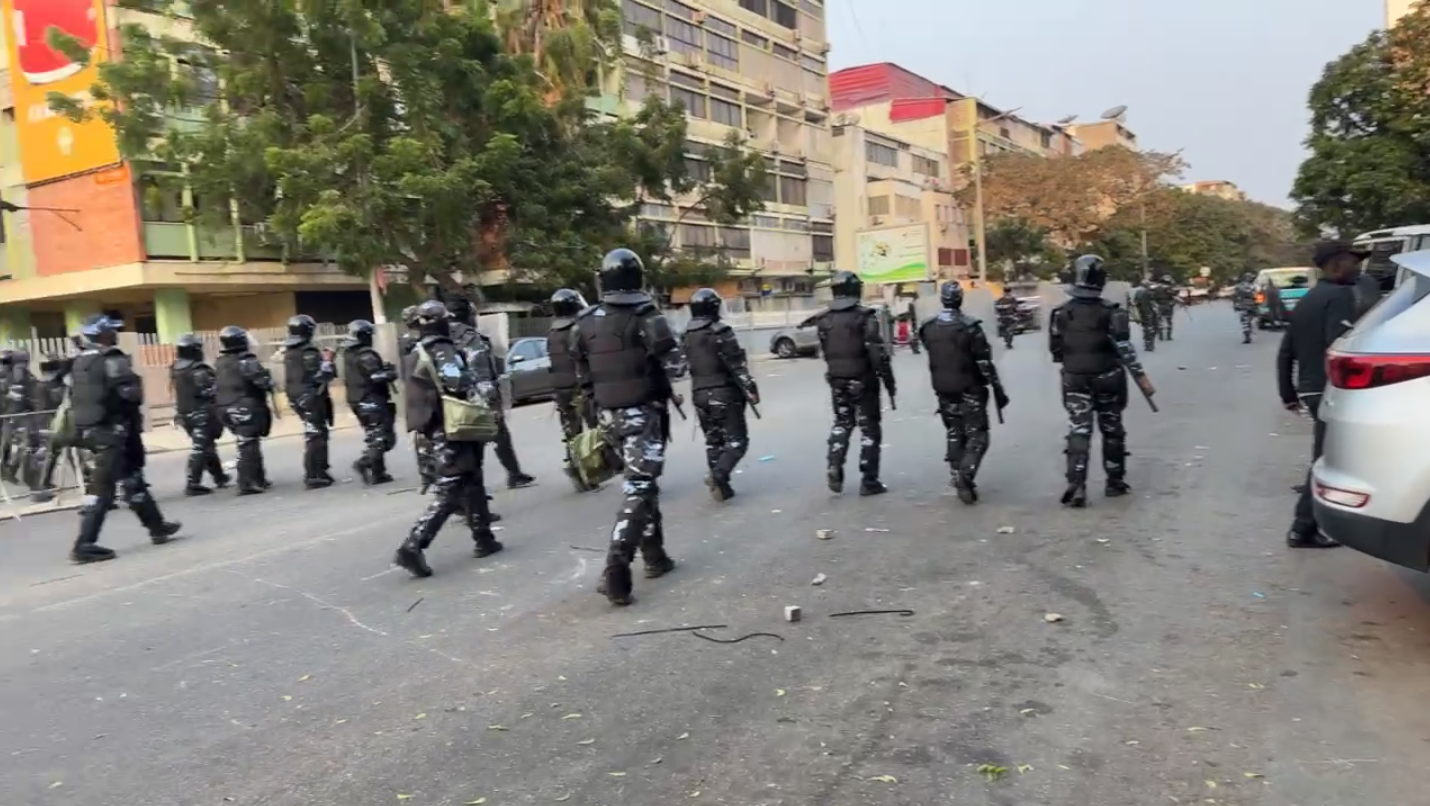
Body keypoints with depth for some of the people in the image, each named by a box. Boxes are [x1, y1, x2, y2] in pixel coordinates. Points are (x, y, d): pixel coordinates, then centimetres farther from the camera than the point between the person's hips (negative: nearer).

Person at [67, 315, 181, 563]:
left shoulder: (81, 361, 14)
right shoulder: (111, 359, -15)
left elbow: (82, 395, 16)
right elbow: (130, 391, -22)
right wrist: (135, 404, -2)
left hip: (90, 428, 10)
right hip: (111, 429, -10)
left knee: (132, 477, 18)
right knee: (103, 487, -8)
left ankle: (156, 526, 28)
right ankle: (84, 545, -8)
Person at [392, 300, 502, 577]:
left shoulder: (419, 354, 15)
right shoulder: (443, 352, -14)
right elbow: (458, 383, -27)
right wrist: (485, 389, -11)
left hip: (435, 430, 10)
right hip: (450, 430, -9)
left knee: (471, 484, 18)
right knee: (448, 492, -9)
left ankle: (483, 539, 25)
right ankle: (412, 547, -16)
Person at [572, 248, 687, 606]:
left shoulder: (587, 321, 7)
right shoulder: (645, 315, -11)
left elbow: (583, 375, 11)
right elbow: (676, 365, -15)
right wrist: (666, 383, 7)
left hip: (614, 413, 6)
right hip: (645, 410, -6)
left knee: (642, 482, 19)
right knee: (639, 487, -8)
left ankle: (654, 556, 27)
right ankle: (615, 571, -18)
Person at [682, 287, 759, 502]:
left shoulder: (686, 336, 9)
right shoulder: (721, 331, -12)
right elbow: (737, 365, -14)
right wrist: (750, 388, -10)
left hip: (700, 394, 6)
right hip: (724, 392, -6)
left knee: (713, 440, 16)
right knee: (737, 439, -2)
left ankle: (720, 483, 14)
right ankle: (719, 474, -23)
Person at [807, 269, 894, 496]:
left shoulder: (823, 319, 2)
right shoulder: (865, 317, -14)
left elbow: (825, 352, 9)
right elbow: (879, 354, -16)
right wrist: (889, 381, -8)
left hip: (836, 380, 5)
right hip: (862, 380, -5)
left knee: (841, 423, 21)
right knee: (869, 428, 5)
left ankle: (834, 467, 5)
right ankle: (869, 481, 6)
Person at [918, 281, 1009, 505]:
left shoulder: (929, 328, 0)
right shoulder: (970, 327, -15)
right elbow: (985, 362, -14)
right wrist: (998, 390, -8)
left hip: (944, 390, 5)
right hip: (969, 390, -5)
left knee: (954, 434, 18)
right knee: (977, 436, 1)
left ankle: (957, 477, 18)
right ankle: (965, 475, -18)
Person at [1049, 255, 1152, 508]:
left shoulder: (1061, 312, -4)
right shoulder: (1111, 311, -12)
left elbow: (1054, 350, 2)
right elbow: (1125, 348, -14)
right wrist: (1140, 376, -8)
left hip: (1075, 379, 1)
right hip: (1107, 378, -1)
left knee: (1078, 431, -1)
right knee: (1112, 430, 14)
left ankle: (1076, 485, -16)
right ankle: (1115, 482, 23)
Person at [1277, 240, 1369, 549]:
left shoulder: (1306, 300, 17)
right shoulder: (1340, 296, -11)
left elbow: (1285, 352, 18)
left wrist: (1288, 395, 23)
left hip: (1310, 390, 9)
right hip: (1330, 391, -9)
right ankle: (1303, 529, -2)